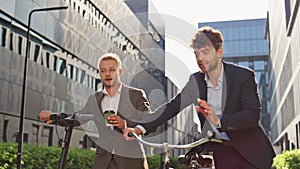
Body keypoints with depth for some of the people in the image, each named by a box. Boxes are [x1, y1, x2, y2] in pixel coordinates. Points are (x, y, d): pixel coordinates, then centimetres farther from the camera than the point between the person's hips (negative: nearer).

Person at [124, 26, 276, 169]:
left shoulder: (244, 76, -13)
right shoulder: (196, 80, 0)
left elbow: (253, 115, -21)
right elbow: (172, 106, -2)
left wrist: (219, 121, -37)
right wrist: (141, 128, -14)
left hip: (249, 153, -3)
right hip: (217, 151, 3)